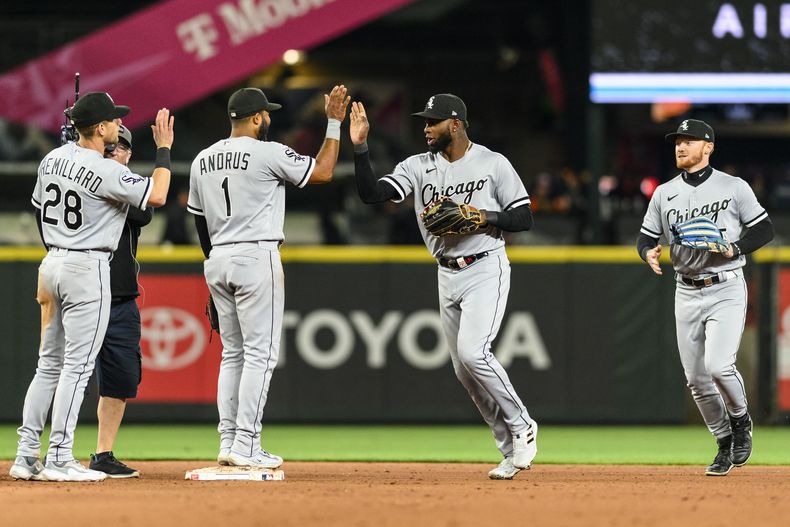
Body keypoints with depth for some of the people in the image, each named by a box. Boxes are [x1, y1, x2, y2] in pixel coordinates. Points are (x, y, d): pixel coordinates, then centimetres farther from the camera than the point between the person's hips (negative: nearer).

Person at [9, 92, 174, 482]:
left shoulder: (53, 159, 7)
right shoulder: (105, 171, -18)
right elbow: (156, 196, -21)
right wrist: (164, 148, -10)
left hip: (52, 262, 8)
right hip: (87, 267, -8)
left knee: (49, 363, 12)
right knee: (77, 365, -5)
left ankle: (26, 455, 10)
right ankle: (58, 459, -7)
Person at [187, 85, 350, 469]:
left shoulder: (202, 161, 11)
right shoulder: (267, 153, -10)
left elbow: (200, 222, 15)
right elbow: (322, 172, -5)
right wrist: (334, 123, 2)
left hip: (217, 261, 7)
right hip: (257, 257, -7)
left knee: (233, 352, 13)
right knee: (260, 353, -5)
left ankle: (228, 443, 10)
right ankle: (246, 446, -11)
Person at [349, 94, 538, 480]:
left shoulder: (493, 164, -5)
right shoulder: (419, 167, 5)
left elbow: (524, 218, -4)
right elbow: (371, 193, -6)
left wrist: (485, 217, -19)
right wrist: (360, 146, -16)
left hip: (486, 270, -6)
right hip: (447, 275, 6)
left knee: (472, 351, -23)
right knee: (464, 371, 5)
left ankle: (522, 428, -5)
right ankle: (512, 451, 16)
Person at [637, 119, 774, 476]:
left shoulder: (734, 188, -2)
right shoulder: (664, 194, 8)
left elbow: (764, 230, -1)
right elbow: (646, 237, 11)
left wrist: (734, 248, -17)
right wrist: (649, 252, -12)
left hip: (726, 289, -5)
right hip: (687, 294, 5)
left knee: (718, 366, -21)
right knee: (696, 378, 4)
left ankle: (741, 421, 7)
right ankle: (725, 444, 21)